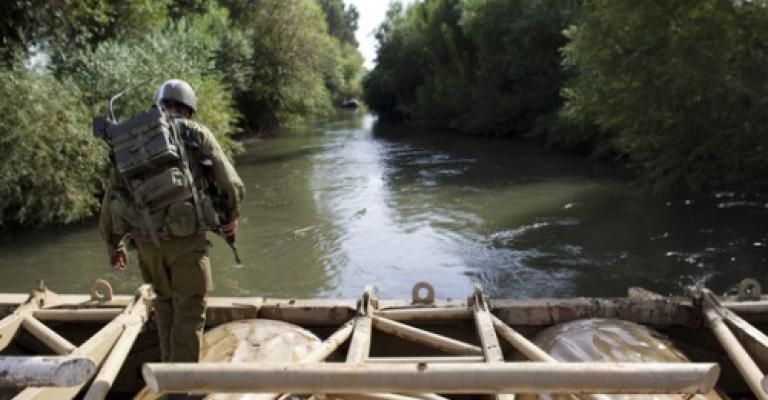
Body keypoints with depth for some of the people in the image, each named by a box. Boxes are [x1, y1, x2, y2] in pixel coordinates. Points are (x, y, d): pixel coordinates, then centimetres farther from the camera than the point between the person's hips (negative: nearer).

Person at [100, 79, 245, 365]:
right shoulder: (196, 133, 3)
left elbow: (112, 196, 15)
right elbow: (232, 185, -1)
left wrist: (115, 246, 26)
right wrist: (231, 217, 18)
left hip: (146, 242, 5)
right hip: (186, 238, -4)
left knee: (164, 301, 26)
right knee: (189, 313, 8)